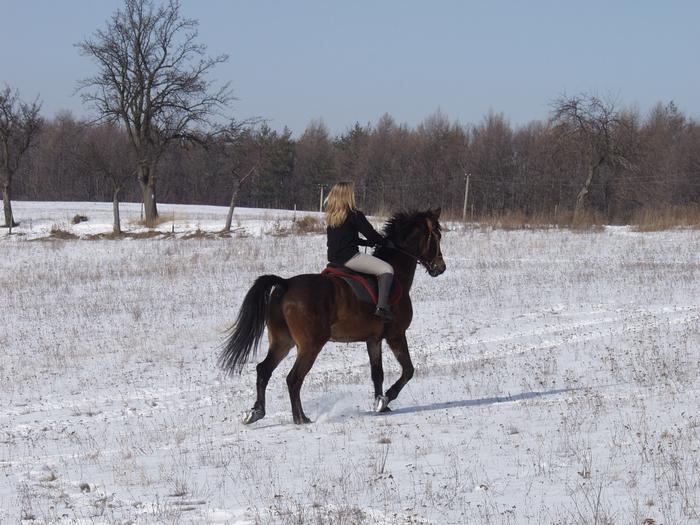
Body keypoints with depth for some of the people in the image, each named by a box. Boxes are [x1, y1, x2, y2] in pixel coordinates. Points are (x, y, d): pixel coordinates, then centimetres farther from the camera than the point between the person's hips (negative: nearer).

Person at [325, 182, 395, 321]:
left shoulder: (330, 216, 13)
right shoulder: (355, 215, -11)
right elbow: (371, 235, -6)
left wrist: (370, 243, 27)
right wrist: (387, 243, 13)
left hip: (333, 257, 9)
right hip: (349, 256, -9)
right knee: (387, 269, -10)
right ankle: (382, 307, -24)